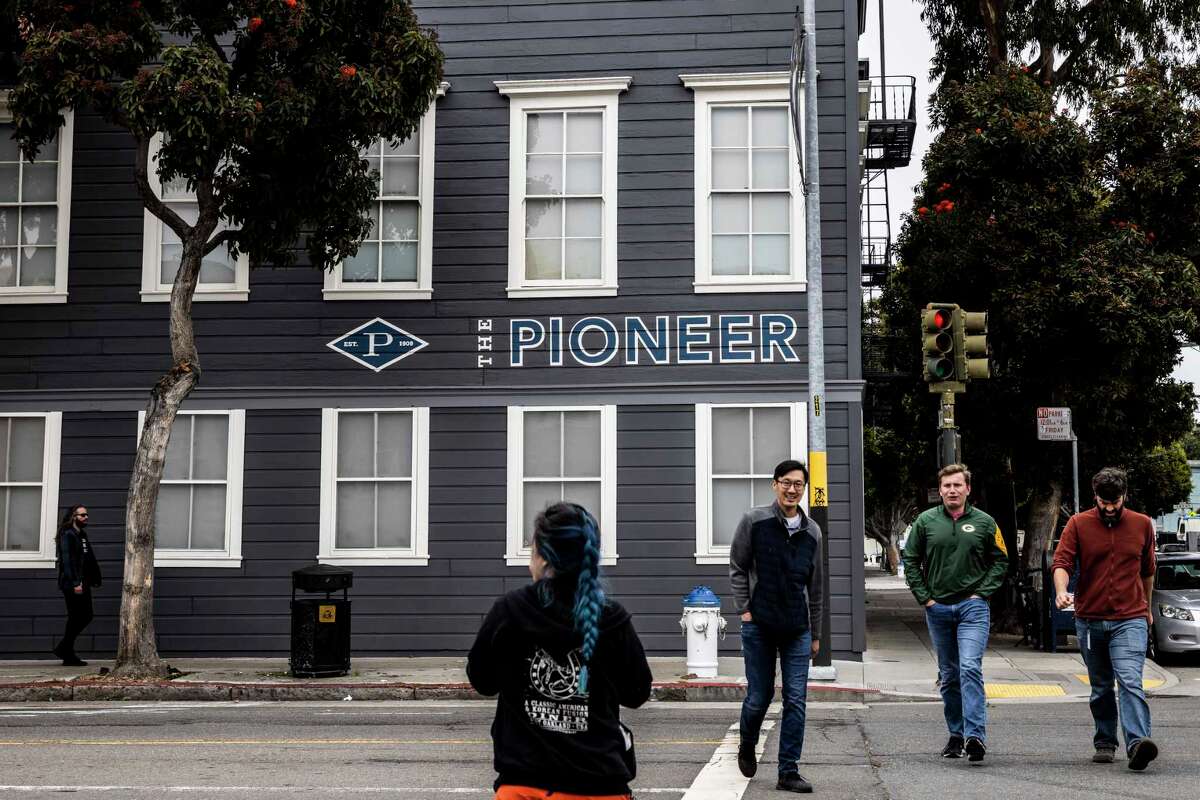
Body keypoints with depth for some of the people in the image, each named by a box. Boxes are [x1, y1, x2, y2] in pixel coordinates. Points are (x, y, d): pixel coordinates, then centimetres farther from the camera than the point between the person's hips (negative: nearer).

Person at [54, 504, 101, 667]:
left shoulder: (82, 535, 19)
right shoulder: (68, 535, -9)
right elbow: (67, 560, -17)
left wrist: (95, 578, 9)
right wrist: (75, 583, -22)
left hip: (83, 584, 9)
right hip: (72, 585, -9)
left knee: (86, 616, 10)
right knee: (75, 618, -3)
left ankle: (64, 649, 19)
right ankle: (68, 656, 6)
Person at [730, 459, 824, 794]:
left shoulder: (811, 531, 8)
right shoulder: (754, 521, -2)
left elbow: (815, 585, 14)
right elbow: (737, 567, 4)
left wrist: (816, 634, 15)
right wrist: (744, 609, -4)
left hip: (797, 629, 3)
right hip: (759, 626, -3)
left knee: (796, 700, -1)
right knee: (759, 696, 5)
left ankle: (789, 772, 6)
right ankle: (747, 746, 34)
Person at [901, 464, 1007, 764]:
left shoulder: (984, 523, 2)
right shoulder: (925, 522, 4)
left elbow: (1001, 561, 7)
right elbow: (910, 560, 8)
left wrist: (982, 593, -3)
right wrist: (924, 597, 0)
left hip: (973, 607, -3)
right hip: (938, 608, 3)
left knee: (970, 668, -17)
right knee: (949, 676, 10)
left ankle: (975, 735, -21)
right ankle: (956, 735, 20)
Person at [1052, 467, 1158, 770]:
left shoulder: (1142, 524, 6)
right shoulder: (1078, 524, 2)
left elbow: (1147, 571, 19)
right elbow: (1061, 562, -8)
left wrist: (1147, 608, 28)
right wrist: (1061, 591, -28)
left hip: (1130, 620, -1)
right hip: (1089, 620, 1)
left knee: (1130, 681, -19)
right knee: (1101, 688, 12)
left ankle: (1137, 743, -29)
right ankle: (1105, 743, 25)